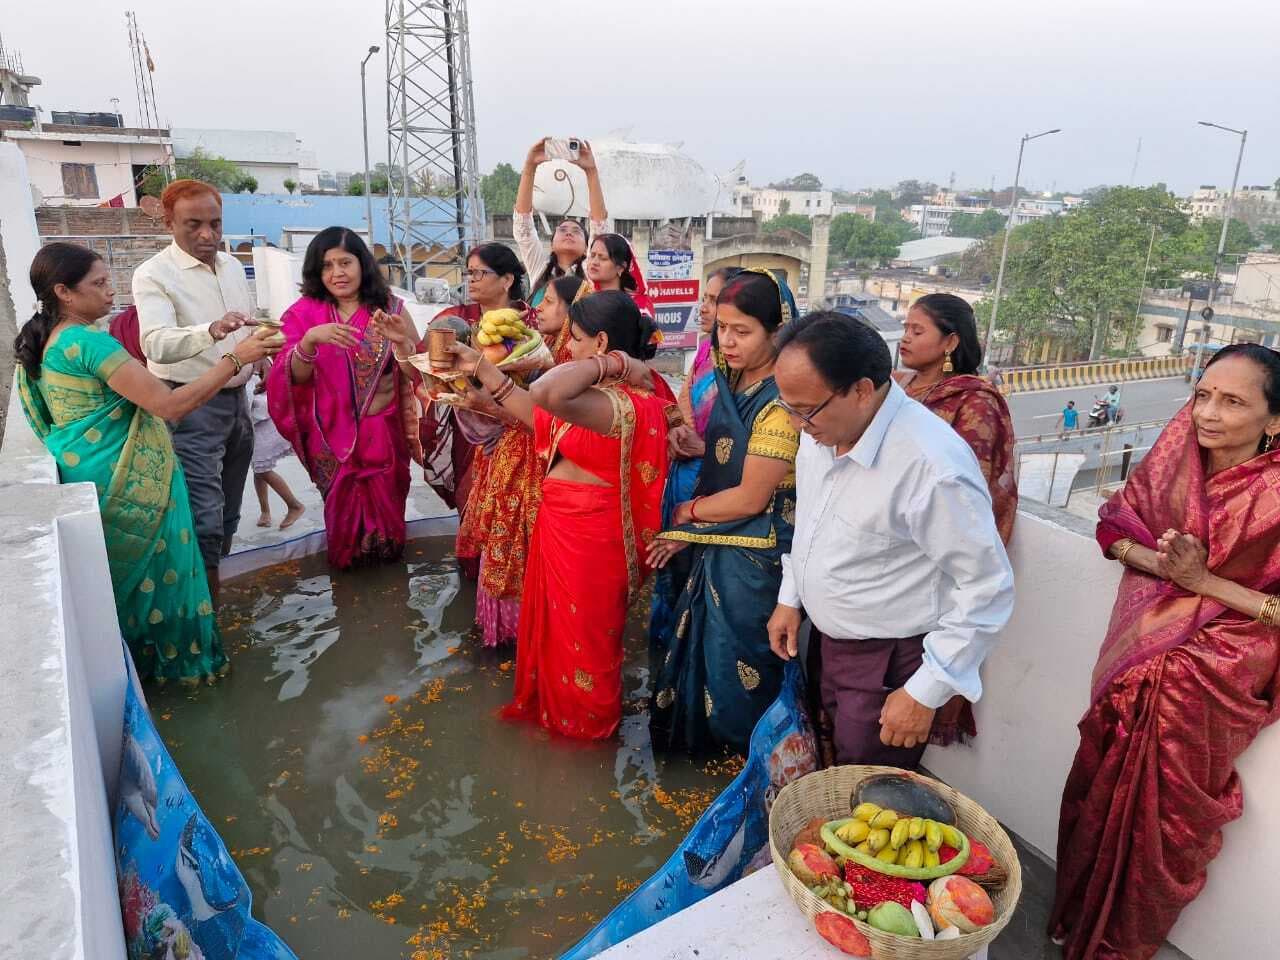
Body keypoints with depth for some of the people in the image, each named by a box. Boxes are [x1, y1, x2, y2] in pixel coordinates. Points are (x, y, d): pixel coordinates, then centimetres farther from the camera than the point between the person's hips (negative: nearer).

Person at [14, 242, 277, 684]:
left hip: (83, 477, 9)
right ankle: (175, 656, 21)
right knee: (156, 567, 7)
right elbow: (170, 405, -27)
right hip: (129, 482, -9)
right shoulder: (90, 342, -22)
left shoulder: (45, 342, 8)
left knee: (120, 572, 22)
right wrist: (236, 358, -24)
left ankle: (128, 657, 35)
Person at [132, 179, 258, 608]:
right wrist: (211, 331, -48)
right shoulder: (153, 275, -14)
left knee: (227, 511, 16)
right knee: (205, 518, -13)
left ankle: (215, 583, 32)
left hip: (236, 399, 7)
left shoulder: (233, 266, 8)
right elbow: (157, 344, -32)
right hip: (192, 407, -7)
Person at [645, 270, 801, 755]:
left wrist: (689, 512, -7)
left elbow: (750, 498, -21)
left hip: (754, 556, -8)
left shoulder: (780, 402, -23)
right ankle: (698, 738, 45)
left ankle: (741, 748, 37)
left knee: (734, 666, 11)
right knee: (701, 647, 22)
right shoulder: (732, 383, 4)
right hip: (715, 546, 8)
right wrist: (684, 531, 0)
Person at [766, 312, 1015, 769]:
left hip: (890, 666, -7)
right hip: (826, 639, 7)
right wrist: (789, 598, 13)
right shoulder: (822, 427, -6)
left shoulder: (934, 467, -31)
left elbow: (988, 590, -23)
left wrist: (925, 694, -19)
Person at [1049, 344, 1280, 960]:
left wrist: (1202, 580, -22)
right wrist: (1160, 561, -12)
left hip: (1217, 672, -3)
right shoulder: (1178, 457, -5)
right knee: (1099, 790, 14)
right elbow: (1116, 528, 6)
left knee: (1162, 814, 9)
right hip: (1140, 649, 4)